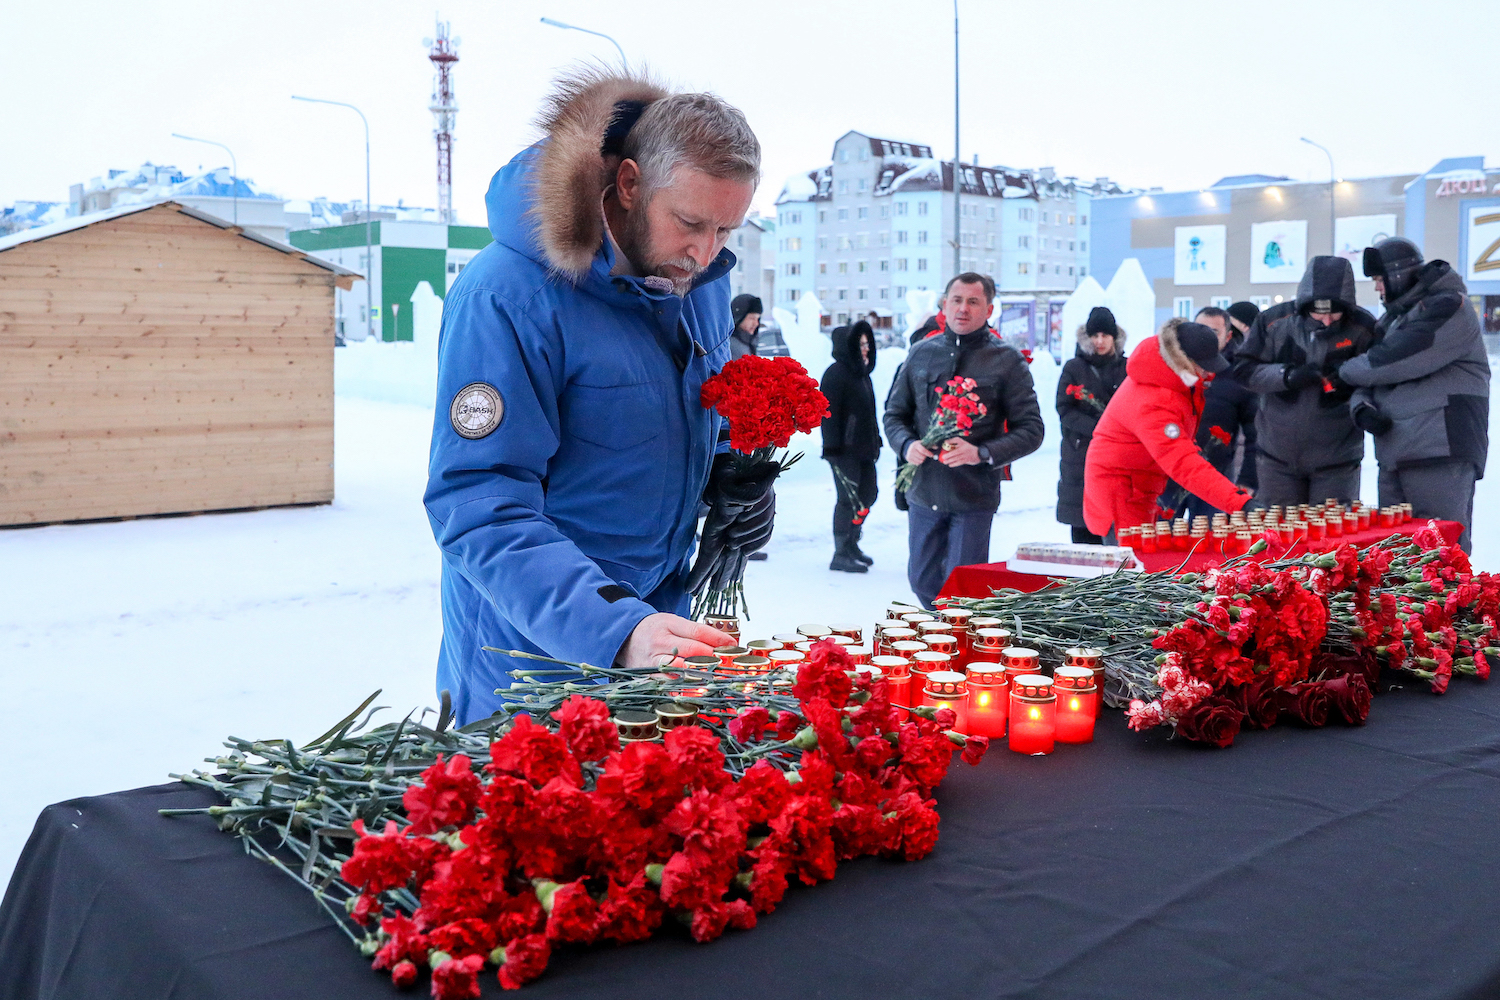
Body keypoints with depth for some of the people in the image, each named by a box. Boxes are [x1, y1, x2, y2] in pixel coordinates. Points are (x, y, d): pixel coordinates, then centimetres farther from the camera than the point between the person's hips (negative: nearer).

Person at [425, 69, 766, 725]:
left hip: (661, 627, 7)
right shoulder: (506, 298, -23)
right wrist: (615, 629, -39)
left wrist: (732, 484, -4)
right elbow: (479, 509, -28)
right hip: (532, 649, -6)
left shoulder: (703, 283, 0)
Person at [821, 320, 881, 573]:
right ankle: (841, 554, 0)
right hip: (844, 450, -10)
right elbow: (829, 413, -17)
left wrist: (875, 442, 20)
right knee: (849, 499, -8)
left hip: (863, 448, 10)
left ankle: (851, 545, 27)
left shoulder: (861, 373, 16)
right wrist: (833, 447, -21)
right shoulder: (836, 374, -12)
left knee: (868, 493, 14)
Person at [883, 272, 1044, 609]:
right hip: (924, 492, 4)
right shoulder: (921, 353, 8)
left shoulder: (1007, 361, -2)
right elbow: (895, 413, 14)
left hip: (974, 497, -4)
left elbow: (1031, 429, -5)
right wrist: (907, 444, -8)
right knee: (923, 581, 14)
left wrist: (982, 454, -19)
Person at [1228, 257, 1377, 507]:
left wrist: (1355, 391, -22)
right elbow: (1243, 369, -5)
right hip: (1277, 455, 1)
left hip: (1337, 459, -1)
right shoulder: (1274, 321, -7)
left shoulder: (1364, 329, -9)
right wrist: (1287, 376, -19)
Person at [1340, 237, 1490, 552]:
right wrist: (1363, 407, -4)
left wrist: (1344, 370, -1)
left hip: (1441, 452, -9)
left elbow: (1393, 362, -19)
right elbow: (1370, 377, 19)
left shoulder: (1448, 307, -9)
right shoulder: (1393, 318, 21)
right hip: (1395, 453, 9)